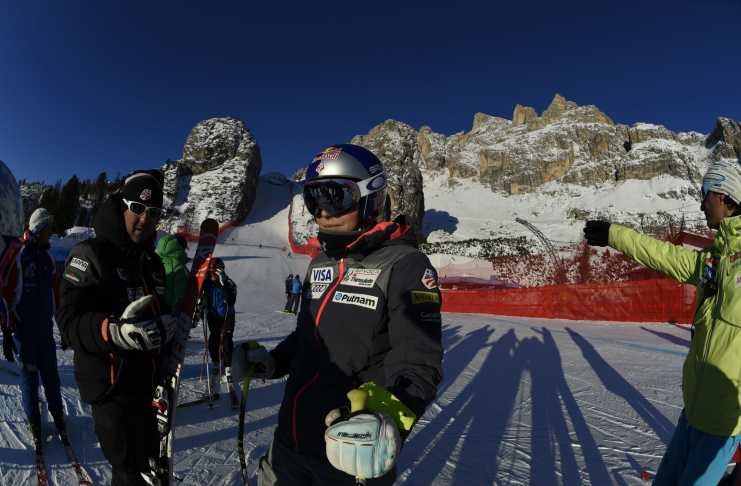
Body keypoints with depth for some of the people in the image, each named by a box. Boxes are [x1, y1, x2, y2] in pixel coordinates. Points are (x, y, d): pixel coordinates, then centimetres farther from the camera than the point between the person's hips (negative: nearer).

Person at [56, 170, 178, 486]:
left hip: (143, 382, 7)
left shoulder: (152, 261, 8)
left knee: (147, 456, 24)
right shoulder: (90, 254, -16)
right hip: (110, 385, -7)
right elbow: (70, 321, -24)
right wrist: (115, 332, -43)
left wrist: (166, 323, -9)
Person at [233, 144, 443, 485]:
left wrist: (389, 416, -38)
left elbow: (418, 363, -22)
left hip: (351, 454, -6)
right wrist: (272, 362, 5)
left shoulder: (405, 265, -16)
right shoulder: (321, 263, 7)